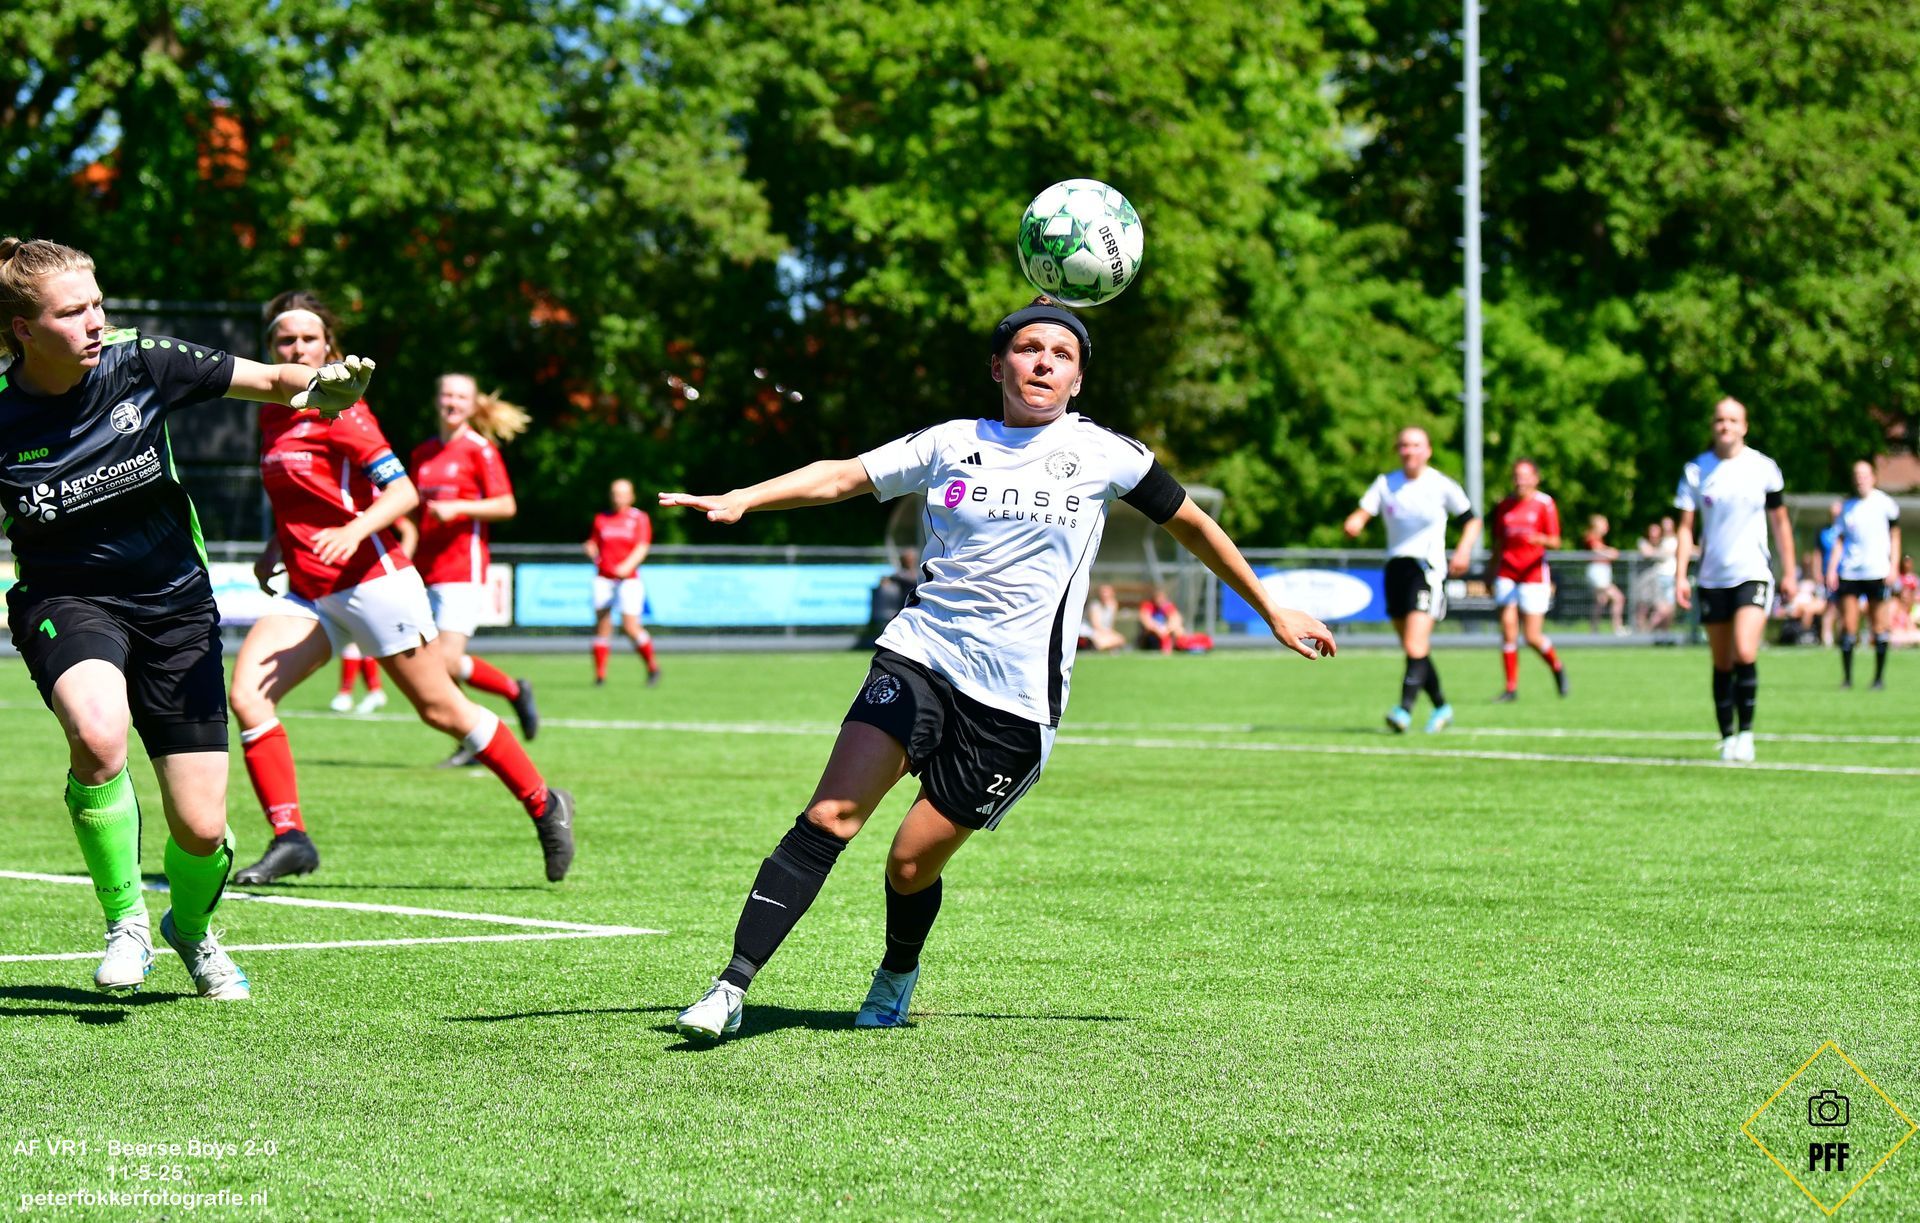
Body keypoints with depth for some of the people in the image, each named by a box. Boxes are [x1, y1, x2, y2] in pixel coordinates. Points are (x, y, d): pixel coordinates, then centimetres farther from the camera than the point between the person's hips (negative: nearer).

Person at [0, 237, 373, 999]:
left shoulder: (139, 363, -11)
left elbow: (268, 381, -6)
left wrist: (319, 384, -27)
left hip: (175, 604, 2)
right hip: (66, 600, -2)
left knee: (201, 829, -3)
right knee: (98, 734, -37)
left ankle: (192, 928, 36)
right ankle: (126, 922, -13)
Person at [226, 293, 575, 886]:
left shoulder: (338, 409, -10)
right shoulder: (272, 414, 13)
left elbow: (403, 491, -16)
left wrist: (353, 531, -32)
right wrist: (276, 546, 14)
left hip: (371, 581, -7)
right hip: (308, 593, 7)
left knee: (441, 710, 0)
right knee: (245, 693, -13)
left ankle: (544, 803, 17)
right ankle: (289, 837, -12)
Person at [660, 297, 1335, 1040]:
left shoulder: (1101, 454, 4)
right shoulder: (951, 445, 7)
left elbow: (1192, 525, 15)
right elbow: (841, 477, 4)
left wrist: (1274, 614, 20)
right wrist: (737, 501, -11)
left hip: (1016, 701, -1)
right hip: (920, 657, 1)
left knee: (912, 862, -2)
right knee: (828, 817, -15)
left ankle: (896, 977, 30)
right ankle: (731, 990, -16)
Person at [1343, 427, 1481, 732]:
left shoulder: (1441, 486, -1)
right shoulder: (1386, 484, 8)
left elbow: (1471, 520, 6)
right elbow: (1363, 512, -1)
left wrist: (1464, 549, -11)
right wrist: (1353, 524, -24)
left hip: (1427, 567, -5)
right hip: (1396, 566, 5)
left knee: (1415, 646, -18)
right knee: (1413, 649, 11)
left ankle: (1405, 710, -26)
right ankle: (1441, 707, 27)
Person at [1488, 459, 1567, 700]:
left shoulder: (1545, 504, -2)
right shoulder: (1504, 505, 10)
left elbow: (1554, 542, -7)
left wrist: (1539, 539, -28)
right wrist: (1491, 575, 20)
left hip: (1534, 574, -4)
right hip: (1507, 574, 4)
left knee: (1533, 637, -5)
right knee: (1508, 632, -7)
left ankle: (1557, 667, 25)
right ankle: (1511, 688, -2)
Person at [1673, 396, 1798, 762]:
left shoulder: (1763, 468, 1)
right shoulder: (1696, 471, 3)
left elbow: (1780, 521, 9)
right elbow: (1686, 527, 4)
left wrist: (1789, 572, 7)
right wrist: (1680, 576, -4)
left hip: (1753, 574, -2)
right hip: (1713, 579, 2)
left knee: (1745, 654, -18)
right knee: (1722, 664, 6)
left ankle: (1746, 732, -7)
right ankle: (1727, 737, 15)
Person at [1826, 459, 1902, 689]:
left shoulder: (1884, 503, 2)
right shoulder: (1847, 506, 10)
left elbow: (1895, 536, 6)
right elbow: (1841, 540, 14)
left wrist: (1893, 567, -2)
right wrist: (1831, 569, 5)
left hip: (1877, 573, -3)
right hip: (1849, 573, 3)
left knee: (1879, 627, 0)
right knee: (1848, 627, -2)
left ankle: (1879, 677, 8)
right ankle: (1846, 677, 5)